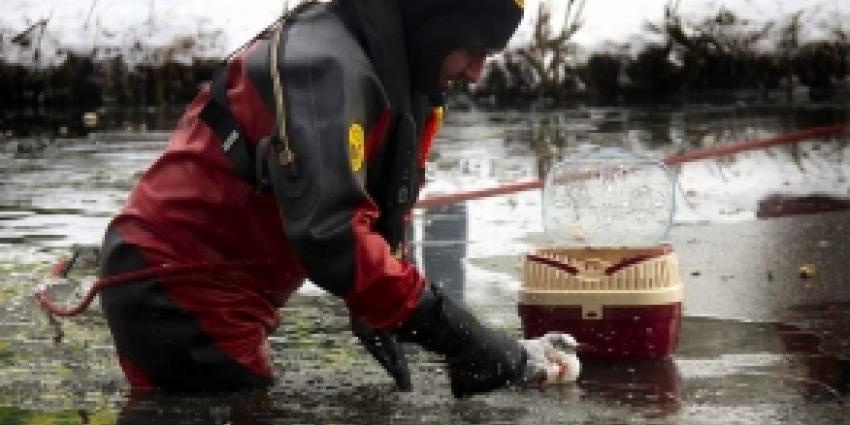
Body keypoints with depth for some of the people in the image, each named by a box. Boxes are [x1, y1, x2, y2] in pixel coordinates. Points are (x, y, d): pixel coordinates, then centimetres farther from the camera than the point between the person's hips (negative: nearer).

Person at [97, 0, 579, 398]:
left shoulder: (390, 77, 9)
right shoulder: (326, 62, -22)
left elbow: (374, 221, 12)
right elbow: (328, 233, -33)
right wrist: (463, 338, -31)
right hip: (179, 292, -9)